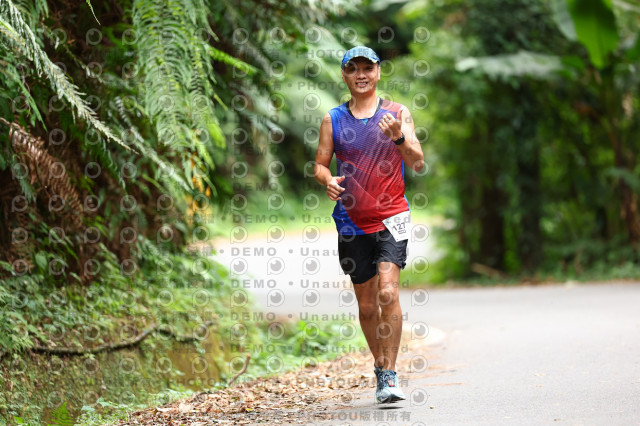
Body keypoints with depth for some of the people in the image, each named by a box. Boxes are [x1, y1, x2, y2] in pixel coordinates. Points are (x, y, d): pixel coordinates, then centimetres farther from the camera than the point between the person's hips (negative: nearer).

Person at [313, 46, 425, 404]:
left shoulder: (397, 113, 2)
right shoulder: (333, 119, 7)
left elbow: (418, 163, -4)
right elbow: (320, 164, 10)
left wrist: (399, 138, -24)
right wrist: (328, 180, -13)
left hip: (391, 217, -2)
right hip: (352, 222, 2)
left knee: (388, 292, -18)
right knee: (367, 305, 8)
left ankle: (390, 375, -12)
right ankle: (380, 365, 28)